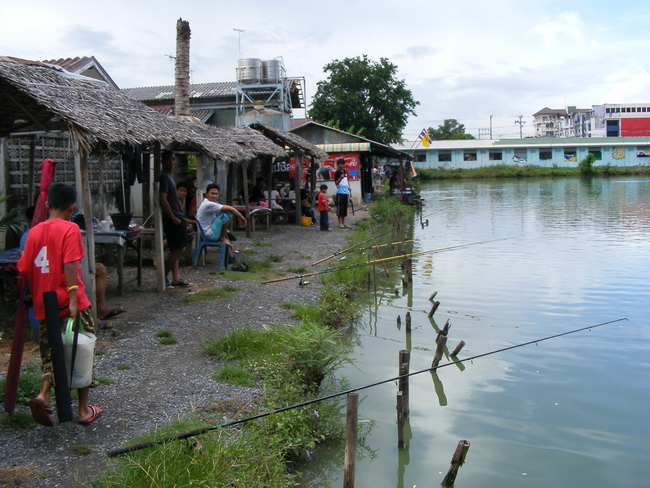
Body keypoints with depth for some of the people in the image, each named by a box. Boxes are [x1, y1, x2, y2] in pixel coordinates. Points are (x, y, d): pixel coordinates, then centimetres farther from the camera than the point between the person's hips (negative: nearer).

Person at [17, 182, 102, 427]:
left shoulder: (35, 231, 8)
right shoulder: (70, 229, -8)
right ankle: (84, 410, 14)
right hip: (70, 305, -5)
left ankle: (43, 395, -8)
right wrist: (73, 297, -22)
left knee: (51, 353, 16)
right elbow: (69, 265, -19)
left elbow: (24, 270, 11)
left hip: (44, 306, 5)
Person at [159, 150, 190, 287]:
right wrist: (173, 218, -20)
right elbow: (163, 200, -21)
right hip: (172, 219, -10)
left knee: (176, 250, 10)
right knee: (177, 249, -8)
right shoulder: (164, 177, -14)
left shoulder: (168, 176, 17)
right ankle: (163, 277, -1)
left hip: (175, 218, 10)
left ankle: (176, 279, 13)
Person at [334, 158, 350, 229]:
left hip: (345, 192, 8)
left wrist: (348, 187, 21)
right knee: (340, 207, -6)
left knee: (345, 207, 9)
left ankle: (343, 222, 15)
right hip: (340, 192, -8)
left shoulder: (345, 172, 16)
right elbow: (336, 183, -12)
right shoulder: (337, 172, -7)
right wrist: (340, 178, -27)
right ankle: (340, 223, -4)